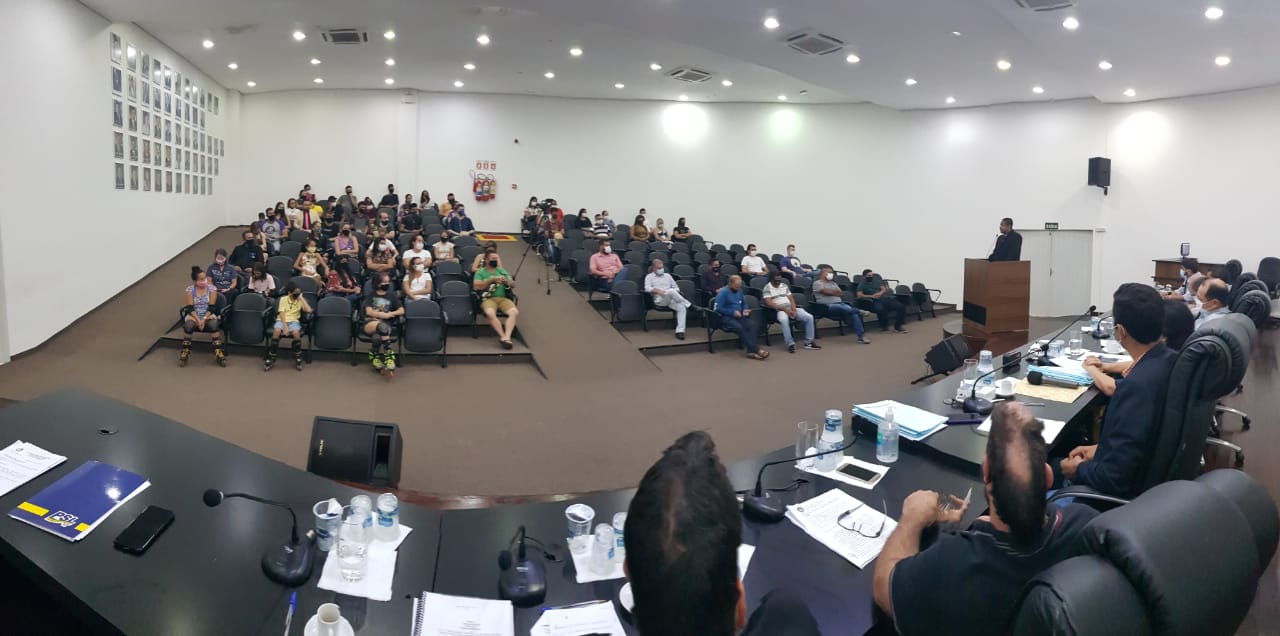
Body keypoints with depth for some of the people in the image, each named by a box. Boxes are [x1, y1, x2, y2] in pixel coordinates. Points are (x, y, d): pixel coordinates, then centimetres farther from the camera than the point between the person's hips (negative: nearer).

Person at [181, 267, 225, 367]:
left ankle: (218, 352, -29)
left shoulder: (212, 288, -2)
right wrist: (198, 320, -22)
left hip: (208, 314, -1)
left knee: (213, 324, -35)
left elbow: (212, 307, -7)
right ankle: (185, 352, -16)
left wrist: (204, 319, -21)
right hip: (194, 315, 1)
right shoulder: (190, 290, 0)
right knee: (188, 325, -33)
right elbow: (190, 308, -7)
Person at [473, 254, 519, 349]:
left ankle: (507, 337, -40)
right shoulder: (480, 272, 11)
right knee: (490, 313, -38)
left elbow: (512, 284, 16)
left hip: (503, 298, 3)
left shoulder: (502, 271, 23)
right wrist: (491, 280, -10)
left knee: (514, 312, -30)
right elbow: (476, 286, -4)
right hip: (488, 299, -3)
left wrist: (506, 281, -8)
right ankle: (503, 336, -33)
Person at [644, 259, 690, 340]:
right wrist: (658, 291, -18)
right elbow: (647, 288, -4)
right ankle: (689, 305, -27)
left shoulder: (667, 275, 25)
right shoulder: (649, 276, 14)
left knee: (682, 308, -28)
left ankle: (680, 331, -33)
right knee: (671, 291, -36)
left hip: (670, 300, 4)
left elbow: (677, 288, 22)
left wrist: (674, 294, -1)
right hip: (659, 300, -4)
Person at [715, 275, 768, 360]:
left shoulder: (739, 290, 14)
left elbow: (744, 304, 28)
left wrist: (745, 310, 4)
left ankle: (751, 351, -34)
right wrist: (733, 312, -17)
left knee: (751, 324, -25)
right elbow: (718, 308, -14)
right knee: (739, 327, -35)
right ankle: (755, 349, -28)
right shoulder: (723, 292, -8)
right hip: (726, 317, -6)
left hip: (738, 316, 6)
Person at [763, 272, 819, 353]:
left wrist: (794, 310, -8)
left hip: (791, 308, 6)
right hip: (779, 310, -6)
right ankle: (790, 344, -32)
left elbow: (791, 299, 12)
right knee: (784, 320, -41)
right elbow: (768, 303, -11)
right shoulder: (767, 288, 0)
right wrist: (784, 309, -18)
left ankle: (808, 342, -4)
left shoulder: (784, 285, 18)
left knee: (809, 317, -13)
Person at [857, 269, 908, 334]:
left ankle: (897, 327, -3)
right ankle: (884, 327, -15)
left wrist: (880, 293, -10)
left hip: (886, 298, 5)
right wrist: (871, 296, -18)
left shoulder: (877, 279, 22)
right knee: (880, 309, -40)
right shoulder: (862, 284, 8)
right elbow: (859, 295, -7)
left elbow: (884, 289, 14)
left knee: (901, 307, -19)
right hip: (876, 301, -5)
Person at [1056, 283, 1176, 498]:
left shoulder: (1138, 385, -34)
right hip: (1151, 470, 8)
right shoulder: (1168, 360, -9)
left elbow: (1115, 477, -29)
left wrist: (1077, 469, -11)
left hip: (1125, 489, -8)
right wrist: (1100, 447, 8)